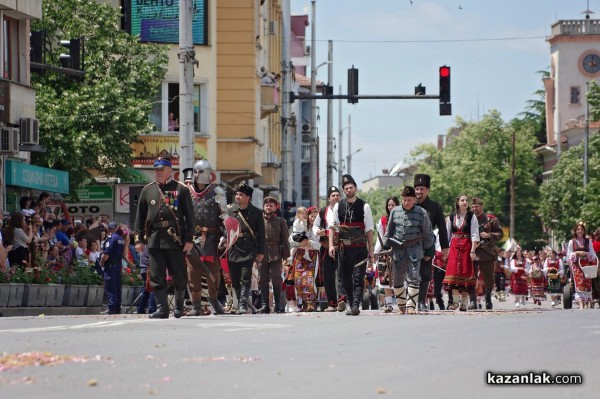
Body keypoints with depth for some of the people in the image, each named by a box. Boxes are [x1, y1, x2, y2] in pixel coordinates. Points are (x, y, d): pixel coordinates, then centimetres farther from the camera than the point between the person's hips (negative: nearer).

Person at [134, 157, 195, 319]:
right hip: (154, 239, 3)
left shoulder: (181, 189, 2)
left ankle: (179, 306, 23)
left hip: (175, 239, -3)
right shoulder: (147, 190, 12)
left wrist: (189, 239, -6)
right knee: (156, 277, -2)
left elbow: (189, 216, 0)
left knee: (179, 276, 4)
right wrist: (139, 238, 8)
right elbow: (140, 216, 15)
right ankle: (161, 308, 0)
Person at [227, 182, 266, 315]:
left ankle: (243, 304, -14)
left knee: (245, 279, -12)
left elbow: (261, 233, 5)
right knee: (235, 280, 5)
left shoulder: (256, 213, 3)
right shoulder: (230, 211, 9)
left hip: (249, 250, -3)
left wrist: (261, 252, 3)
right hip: (233, 250, 3)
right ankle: (240, 304, 15)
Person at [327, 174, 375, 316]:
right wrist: (331, 245, -7)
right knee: (345, 277, 9)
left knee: (358, 278, -9)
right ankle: (351, 303, 22)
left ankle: (355, 306, -15)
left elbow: (369, 229, 1)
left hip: (360, 247, -3)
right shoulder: (338, 206, 8)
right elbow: (332, 226, 5)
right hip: (343, 247, 3)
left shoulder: (364, 206, 1)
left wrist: (371, 250, -2)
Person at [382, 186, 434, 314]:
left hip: (415, 248, -3)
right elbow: (389, 231, 14)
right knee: (397, 279, 7)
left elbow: (427, 234, 3)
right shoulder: (395, 212, 4)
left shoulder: (422, 213, -4)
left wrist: (428, 251, 5)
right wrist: (385, 246, 12)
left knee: (413, 278, -12)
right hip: (398, 249, 3)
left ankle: (411, 306, -10)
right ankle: (401, 305, 22)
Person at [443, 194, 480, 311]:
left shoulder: (472, 217, 1)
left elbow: (474, 235, -3)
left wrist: (473, 250, -11)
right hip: (454, 246, 2)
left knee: (465, 271, -3)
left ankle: (464, 303, 1)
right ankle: (455, 301, -5)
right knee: (454, 271, -9)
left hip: (467, 246, -2)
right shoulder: (451, 217, 9)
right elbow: (447, 234, 13)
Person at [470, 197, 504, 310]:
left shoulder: (491, 219, 6)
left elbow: (500, 234, 5)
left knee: (488, 277, 4)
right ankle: (472, 300, -2)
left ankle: (488, 300, 16)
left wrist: (488, 235, -11)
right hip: (471, 253, 1)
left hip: (487, 253, -1)